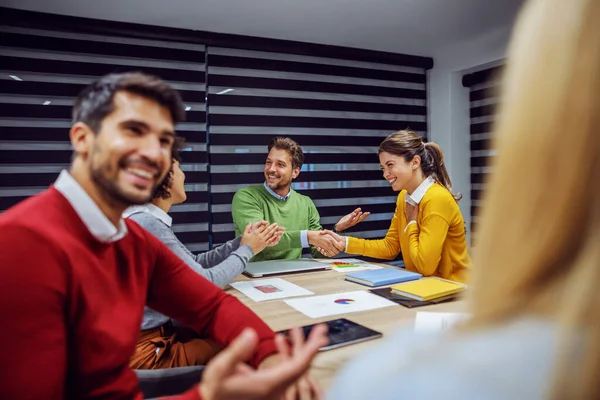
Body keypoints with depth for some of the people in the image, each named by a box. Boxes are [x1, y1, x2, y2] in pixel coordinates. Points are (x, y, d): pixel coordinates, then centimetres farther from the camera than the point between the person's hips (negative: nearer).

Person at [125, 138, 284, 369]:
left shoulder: (149, 219, 8)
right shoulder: (145, 222, -23)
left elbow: (193, 265, 10)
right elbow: (201, 283, -19)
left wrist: (240, 243, 5)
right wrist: (246, 250, -5)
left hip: (157, 332, 9)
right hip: (144, 349, -9)